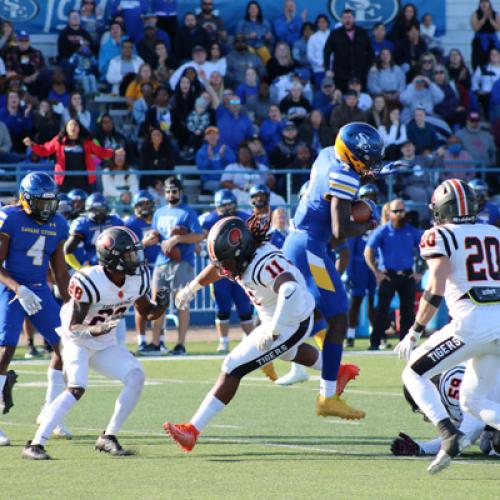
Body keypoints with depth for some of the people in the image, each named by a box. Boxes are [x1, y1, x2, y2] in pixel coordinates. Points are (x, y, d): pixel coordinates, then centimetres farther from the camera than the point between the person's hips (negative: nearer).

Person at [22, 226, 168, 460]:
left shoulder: (137, 279, -9)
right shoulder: (89, 282, -28)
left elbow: (146, 312, 7)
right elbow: (74, 326, -24)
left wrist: (160, 307, -16)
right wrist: (96, 330, -44)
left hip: (105, 345, 6)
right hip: (78, 343, -6)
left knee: (136, 377, -14)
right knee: (76, 389, -27)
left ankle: (108, 437, -2)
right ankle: (35, 444, -24)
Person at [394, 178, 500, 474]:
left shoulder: (440, 236, 2)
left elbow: (436, 290, -10)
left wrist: (414, 333, -5)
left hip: (472, 324, -6)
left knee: (414, 375, 10)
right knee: (472, 400, 18)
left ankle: (449, 433, -12)